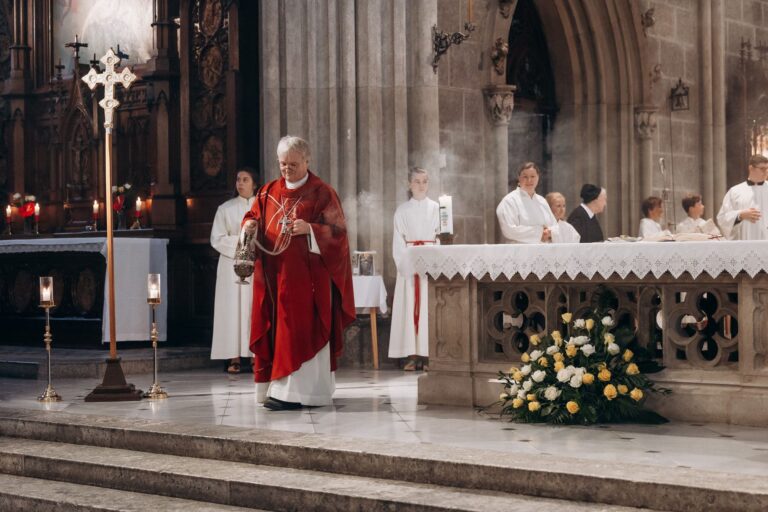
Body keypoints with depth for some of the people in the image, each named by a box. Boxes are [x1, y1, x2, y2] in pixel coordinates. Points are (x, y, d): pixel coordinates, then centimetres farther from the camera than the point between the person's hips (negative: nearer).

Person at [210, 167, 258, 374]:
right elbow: (217, 239, -1)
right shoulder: (225, 209, 6)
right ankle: (234, 357, -5)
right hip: (232, 266, -1)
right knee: (233, 308, -5)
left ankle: (255, 355, -1)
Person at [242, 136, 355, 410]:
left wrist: (310, 229, -22)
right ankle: (273, 387, 10)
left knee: (299, 330, -8)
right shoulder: (268, 192, 14)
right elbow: (253, 216, 17)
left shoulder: (322, 193, -2)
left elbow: (338, 231, -6)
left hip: (305, 276, -5)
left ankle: (294, 391, -9)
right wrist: (250, 226, -6)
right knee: (273, 329, 5)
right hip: (273, 274, 5)